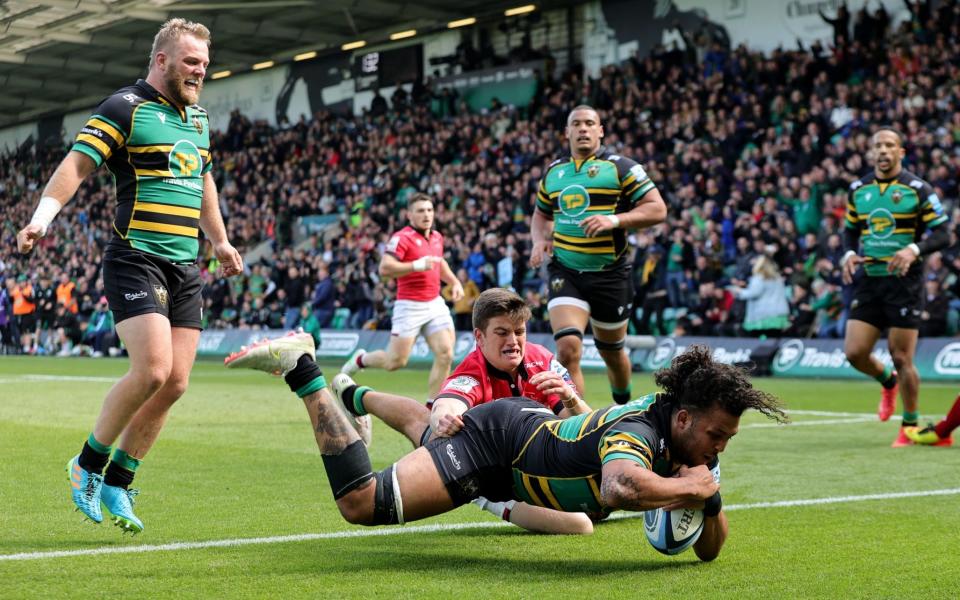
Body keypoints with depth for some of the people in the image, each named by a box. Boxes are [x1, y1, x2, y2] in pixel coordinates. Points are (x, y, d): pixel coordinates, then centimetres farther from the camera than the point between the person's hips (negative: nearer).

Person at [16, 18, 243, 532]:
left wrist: (220, 242, 38)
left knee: (175, 382, 0)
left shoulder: (198, 118, 18)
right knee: (152, 370, -19)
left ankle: (116, 485, 14)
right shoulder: (125, 108, -5)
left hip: (186, 269, 7)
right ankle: (88, 463, 4)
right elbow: (77, 163, -14)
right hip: (135, 261, -7)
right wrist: (43, 216, -28)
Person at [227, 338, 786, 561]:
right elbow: (619, 488, -64)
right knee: (362, 503, -15)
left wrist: (711, 500, -27)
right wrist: (692, 488, -46)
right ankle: (302, 370, -1)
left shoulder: (693, 442, -13)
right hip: (497, 437, -9)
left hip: (531, 423, 9)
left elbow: (710, 549, -5)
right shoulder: (640, 430, -38)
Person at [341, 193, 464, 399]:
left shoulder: (437, 237, 13)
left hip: (435, 303, 6)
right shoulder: (402, 238, -10)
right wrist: (417, 265, -28)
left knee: (445, 355, -8)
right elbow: (385, 268, -22)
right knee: (396, 361, -4)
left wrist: (454, 282, 20)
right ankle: (361, 359, 27)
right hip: (410, 306, -6)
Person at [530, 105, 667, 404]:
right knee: (568, 349, -19)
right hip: (566, 274, 2)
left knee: (612, 352, 15)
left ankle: (624, 407, 45)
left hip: (611, 275, -2)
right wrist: (540, 240, 4)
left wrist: (613, 220, -22)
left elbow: (657, 209, -9)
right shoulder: (553, 171, 10)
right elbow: (541, 214, 26)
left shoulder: (620, 167, -3)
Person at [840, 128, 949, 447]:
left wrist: (914, 250, -23)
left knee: (901, 358, -3)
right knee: (854, 352, -3)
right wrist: (849, 254, -1)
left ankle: (911, 425, 15)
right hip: (868, 280, 4)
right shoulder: (858, 190, 9)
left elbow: (942, 234, -6)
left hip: (904, 280, -4)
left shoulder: (918, 189, -5)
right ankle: (888, 382, 30)